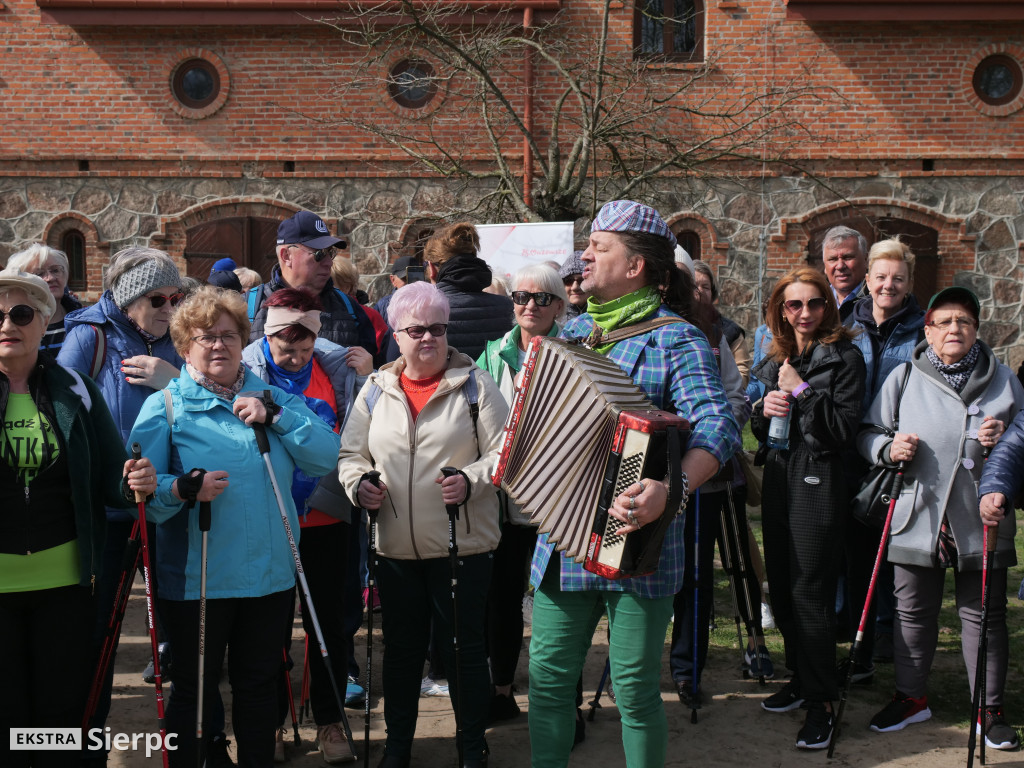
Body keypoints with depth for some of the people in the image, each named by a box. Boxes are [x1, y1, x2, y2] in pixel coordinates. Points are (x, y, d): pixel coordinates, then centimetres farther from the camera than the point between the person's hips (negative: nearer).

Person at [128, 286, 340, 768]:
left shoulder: (272, 398, 10)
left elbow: (326, 457, -1)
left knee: (259, 682, 15)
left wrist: (274, 416, -12)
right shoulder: (165, 407, -1)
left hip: (270, 572, 3)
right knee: (196, 690, 7)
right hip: (196, 578, -3)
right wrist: (184, 489, -27)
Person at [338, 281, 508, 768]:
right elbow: (351, 454, 12)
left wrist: (471, 481, -21)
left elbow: (503, 454, -5)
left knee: (464, 646, 5)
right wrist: (358, 484, -8)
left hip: (463, 545, -3)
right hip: (395, 546, 3)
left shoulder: (475, 386, -2)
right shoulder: (375, 390, 8)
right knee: (401, 647, 14)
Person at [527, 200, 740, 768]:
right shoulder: (575, 329, 13)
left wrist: (670, 488, -39)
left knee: (634, 690, 5)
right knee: (548, 676, 11)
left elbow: (717, 428, -23)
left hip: (632, 544, -6)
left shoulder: (675, 339, -9)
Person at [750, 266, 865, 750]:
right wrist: (764, 410, -3)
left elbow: (844, 427, -13)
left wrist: (801, 390, -15)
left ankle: (821, 701, 2)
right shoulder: (772, 362, 13)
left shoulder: (844, 357, -5)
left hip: (818, 484, -7)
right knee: (781, 588, 12)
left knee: (809, 592, -7)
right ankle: (801, 677, 28)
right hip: (778, 482, 7)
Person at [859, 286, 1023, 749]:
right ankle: (911, 697, 28)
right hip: (917, 516, 0)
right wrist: (889, 448, -13)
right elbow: (868, 434, 8)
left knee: (984, 614, 6)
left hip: (981, 518, 0)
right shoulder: (903, 377, 5)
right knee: (913, 611, 11)